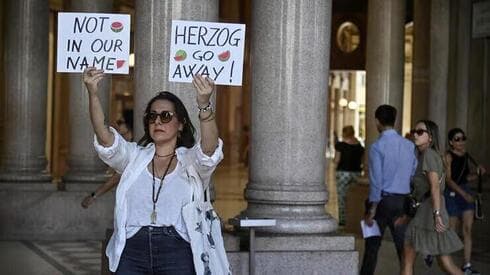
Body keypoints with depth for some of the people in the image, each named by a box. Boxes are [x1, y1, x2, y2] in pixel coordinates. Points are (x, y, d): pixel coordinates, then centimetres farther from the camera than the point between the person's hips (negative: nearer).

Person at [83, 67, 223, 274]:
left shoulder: (191, 160, 7)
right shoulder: (134, 156, 14)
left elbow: (209, 148, -15)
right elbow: (104, 137, -2)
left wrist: (204, 104, -32)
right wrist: (92, 94, -18)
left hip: (177, 251, -2)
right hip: (132, 250, 2)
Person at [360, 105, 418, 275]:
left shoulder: (377, 147, -12)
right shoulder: (409, 145, 4)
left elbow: (376, 181, -14)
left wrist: (372, 210, -9)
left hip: (383, 199, -4)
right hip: (403, 200, 5)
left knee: (372, 245, 5)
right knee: (403, 245, 7)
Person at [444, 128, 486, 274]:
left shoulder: (466, 156, 8)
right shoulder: (448, 156, -11)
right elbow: (448, 179, -17)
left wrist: (478, 172, -3)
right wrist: (463, 194, -25)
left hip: (466, 193, 6)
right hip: (452, 194, -6)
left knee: (468, 229, -1)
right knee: (452, 230, 1)